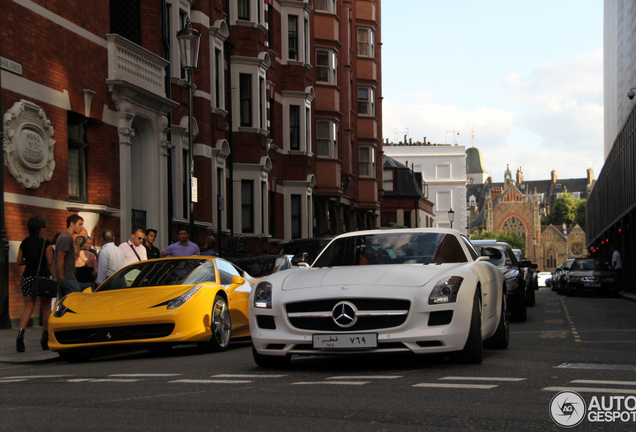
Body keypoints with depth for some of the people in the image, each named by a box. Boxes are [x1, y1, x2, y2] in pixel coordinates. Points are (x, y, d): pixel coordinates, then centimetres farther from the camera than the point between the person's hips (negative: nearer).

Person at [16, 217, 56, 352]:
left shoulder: (24, 243, 6)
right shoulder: (46, 243, -7)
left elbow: (19, 262, 8)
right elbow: (50, 263, -9)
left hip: (27, 277, 4)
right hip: (43, 277, -4)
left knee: (28, 307, 5)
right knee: (46, 307, 9)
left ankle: (21, 332, -18)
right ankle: (45, 338, 11)